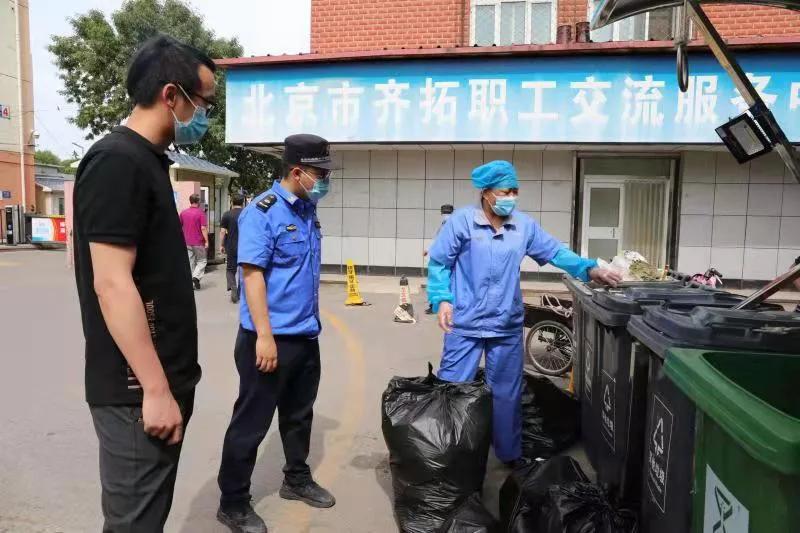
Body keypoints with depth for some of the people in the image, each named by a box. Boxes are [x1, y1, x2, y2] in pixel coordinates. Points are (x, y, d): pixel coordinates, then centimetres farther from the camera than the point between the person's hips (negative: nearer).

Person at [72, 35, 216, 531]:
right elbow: (112, 284, -22)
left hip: (163, 379, 9)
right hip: (138, 391, -9)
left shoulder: (149, 161, 12)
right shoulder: (117, 162, -16)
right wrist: (155, 389, -21)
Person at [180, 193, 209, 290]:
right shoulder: (201, 213, -11)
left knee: (190, 262, 10)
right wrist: (206, 241, -13)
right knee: (202, 261, 8)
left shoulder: (183, 212, 6)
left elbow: (179, 227, 13)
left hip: (187, 242, 5)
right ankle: (196, 276, -12)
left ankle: (191, 282, 11)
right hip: (198, 242, -5)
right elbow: (203, 228, -17)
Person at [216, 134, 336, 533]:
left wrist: (311, 321, 16)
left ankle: (297, 479, 39)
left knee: (299, 414, 21)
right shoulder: (262, 212, -15)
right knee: (251, 423, 6)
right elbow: (252, 274, -19)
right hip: (272, 338, -8)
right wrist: (265, 336, -22)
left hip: (307, 335, 8)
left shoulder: (308, 210, 9)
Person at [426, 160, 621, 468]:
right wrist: (442, 299, -14)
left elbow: (555, 252, 8)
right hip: (465, 325, -3)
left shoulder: (525, 225, 4)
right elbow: (439, 263, -4)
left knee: (507, 394, 17)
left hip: (508, 327, 4)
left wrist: (590, 270, -4)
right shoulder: (461, 221, -8)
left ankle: (510, 454, 36)